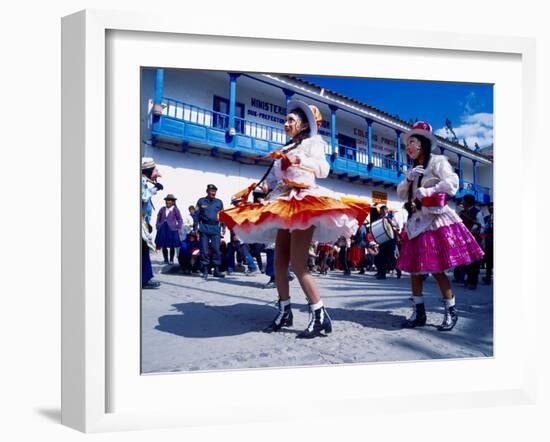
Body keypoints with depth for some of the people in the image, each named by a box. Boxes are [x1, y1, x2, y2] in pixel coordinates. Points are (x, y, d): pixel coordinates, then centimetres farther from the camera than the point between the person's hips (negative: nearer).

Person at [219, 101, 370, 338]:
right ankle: (284, 311, 12)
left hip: (305, 202, -8)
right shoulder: (286, 148, 25)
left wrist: (299, 161, -26)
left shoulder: (312, 142, 5)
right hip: (285, 204, 8)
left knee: (298, 262, -17)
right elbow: (276, 176, 19)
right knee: (279, 261, 3)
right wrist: (266, 186, -1)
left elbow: (323, 168, -12)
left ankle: (319, 315, -15)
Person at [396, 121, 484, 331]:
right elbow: (401, 194, 15)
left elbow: (451, 185, -15)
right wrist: (408, 179, -1)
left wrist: (426, 191, -15)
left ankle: (451, 312, 6)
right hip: (417, 223, 7)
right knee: (414, 268, 4)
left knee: (437, 269, -8)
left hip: (436, 222, -7)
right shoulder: (413, 169, 19)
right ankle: (418, 312, 11)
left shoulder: (438, 161, -2)